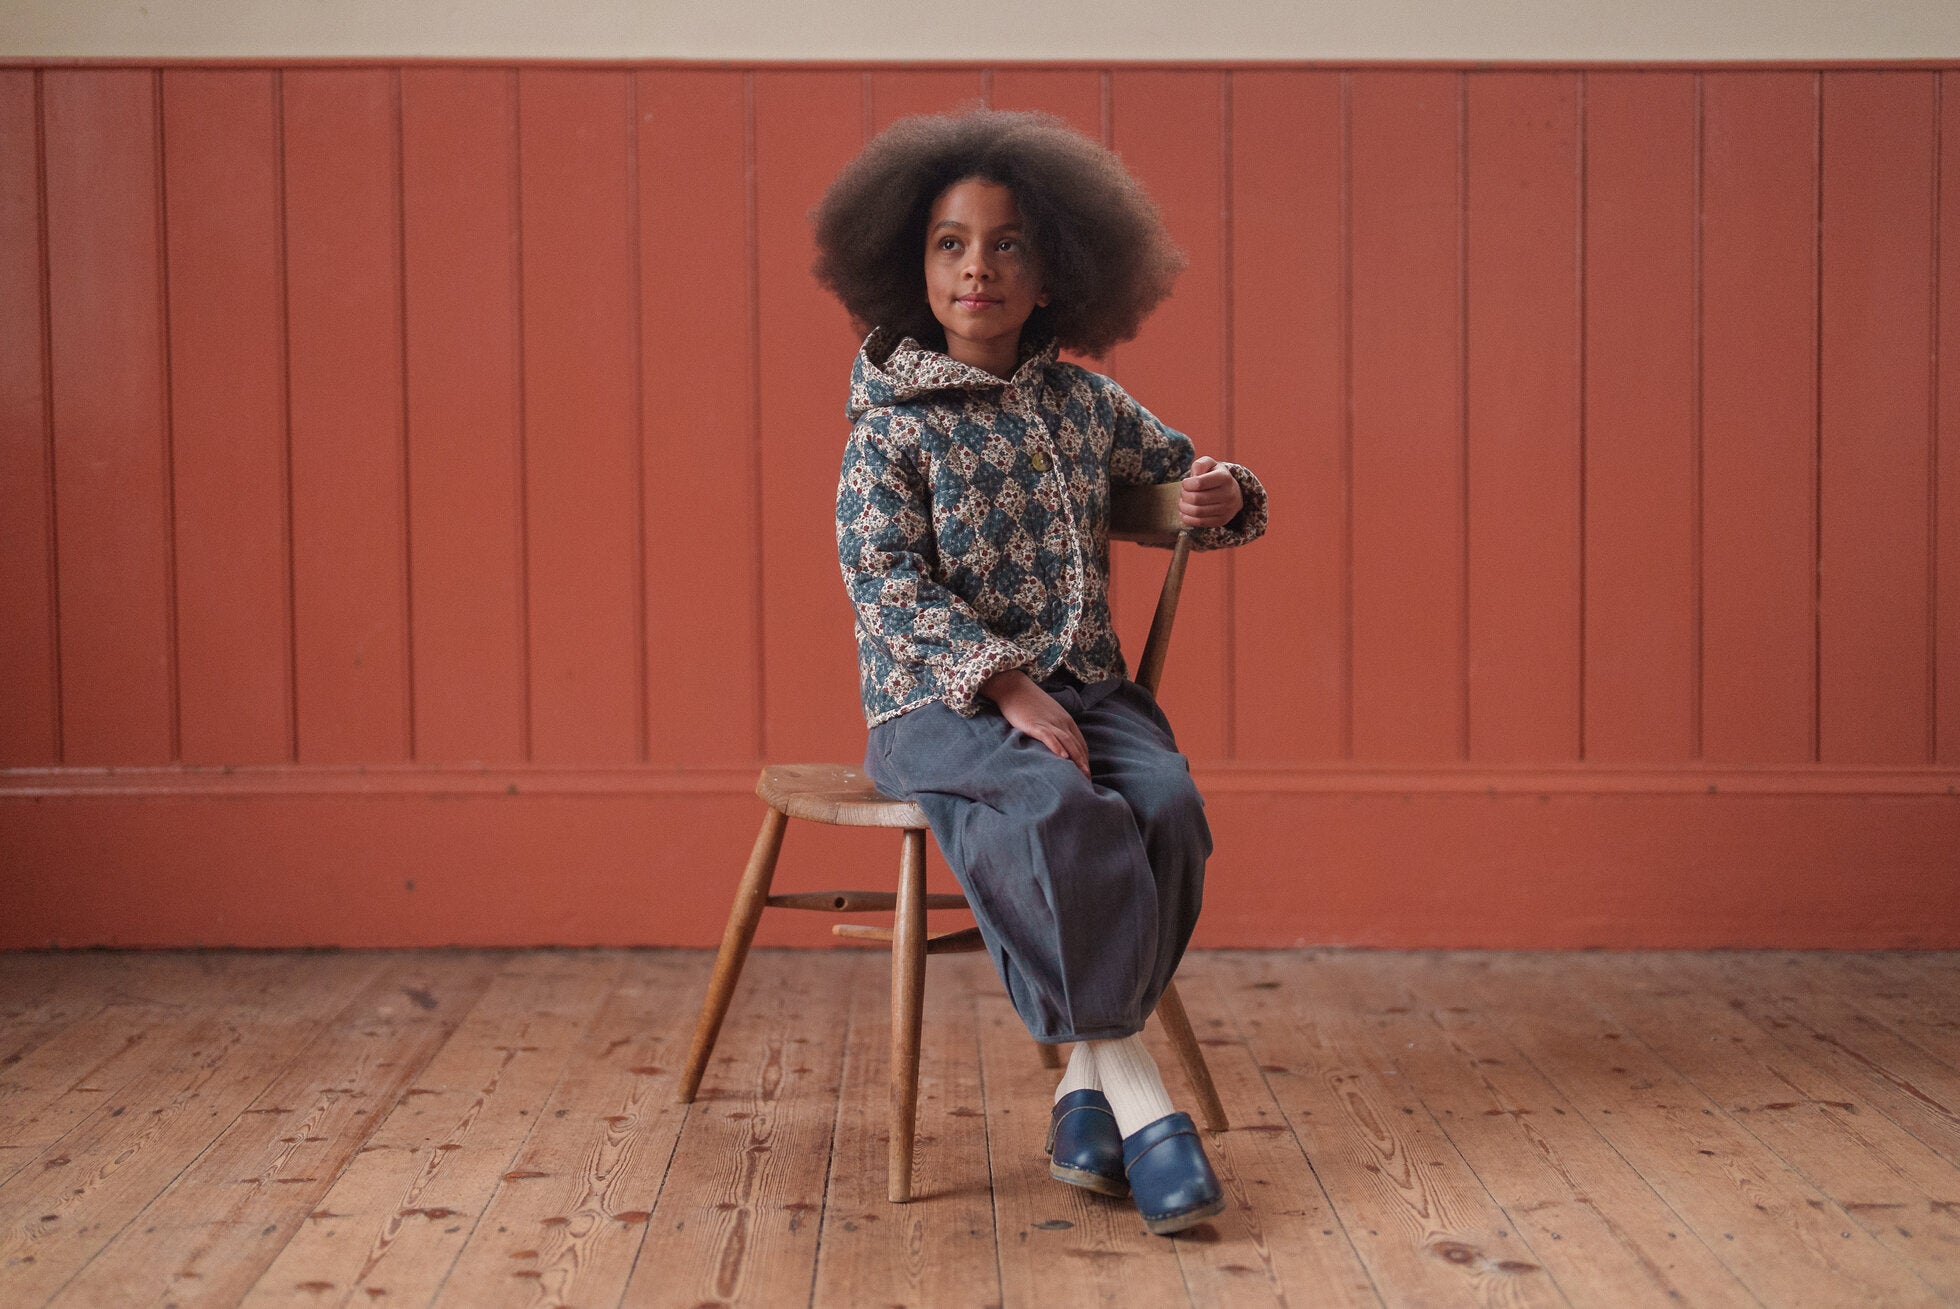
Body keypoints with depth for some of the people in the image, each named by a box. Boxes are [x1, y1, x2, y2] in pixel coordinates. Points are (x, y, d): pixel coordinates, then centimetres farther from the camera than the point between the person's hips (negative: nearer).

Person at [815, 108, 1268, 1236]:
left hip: (1087, 687, 4)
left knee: (1166, 805, -27)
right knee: (1058, 810, -35)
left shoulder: (1085, 404, 12)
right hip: (939, 702, -4)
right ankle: (1133, 1086, -25)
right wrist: (1007, 685, -22)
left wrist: (1225, 496, 1)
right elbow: (890, 590, -11)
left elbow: (1183, 469, 26)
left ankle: (1087, 1081, -16)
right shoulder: (891, 426, -2)